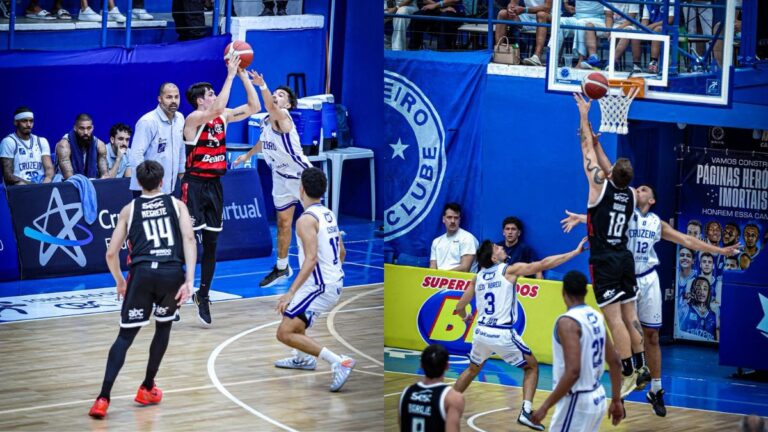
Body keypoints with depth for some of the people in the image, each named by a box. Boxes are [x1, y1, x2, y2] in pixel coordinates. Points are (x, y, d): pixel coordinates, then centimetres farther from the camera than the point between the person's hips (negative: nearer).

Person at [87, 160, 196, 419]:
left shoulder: (129, 210, 19)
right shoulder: (176, 205, 18)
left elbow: (111, 254, 15)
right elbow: (189, 238, 0)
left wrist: (120, 282, 32)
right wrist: (189, 281, -5)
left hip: (142, 272, 0)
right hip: (172, 272, 0)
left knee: (125, 336, 3)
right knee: (163, 327, 25)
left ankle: (103, 398, -11)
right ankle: (147, 389, 28)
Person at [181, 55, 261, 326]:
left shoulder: (222, 117, 8)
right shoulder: (194, 118, -13)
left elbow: (254, 107, 7)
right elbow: (219, 107, -31)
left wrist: (243, 76, -1)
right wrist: (230, 74, -25)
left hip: (214, 185, 7)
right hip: (194, 185, -7)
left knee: (211, 244, 9)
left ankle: (203, 296, 18)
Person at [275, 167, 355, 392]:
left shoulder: (306, 219, -18)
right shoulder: (329, 214, 10)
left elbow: (311, 259, -27)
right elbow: (342, 253, 18)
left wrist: (291, 293, -30)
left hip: (320, 287, -10)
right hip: (336, 282, 10)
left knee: (285, 333, -14)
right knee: (290, 311, 33)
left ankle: (339, 362, -24)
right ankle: (303, 358, 45)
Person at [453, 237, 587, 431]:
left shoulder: (478, 277, 10)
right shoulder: (509, 270, -4)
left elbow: (459, 307, 16)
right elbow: (544, 264, -8)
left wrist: (465, 317, 40)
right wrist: (575, 252, -2)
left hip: (481, 333, 5)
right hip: (502, 335, -5)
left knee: (473, 369, 31)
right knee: (532, 366, 15)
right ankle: (526, 412, 0)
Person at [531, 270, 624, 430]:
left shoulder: (568, 322, -19)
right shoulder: (596, 317, 7)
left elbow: (573, 372, -27)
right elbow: (615, 362, 12)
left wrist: (546, 406, -22)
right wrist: (616, 400, 20)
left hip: (577, 401, -9)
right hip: (596, 398, 9)